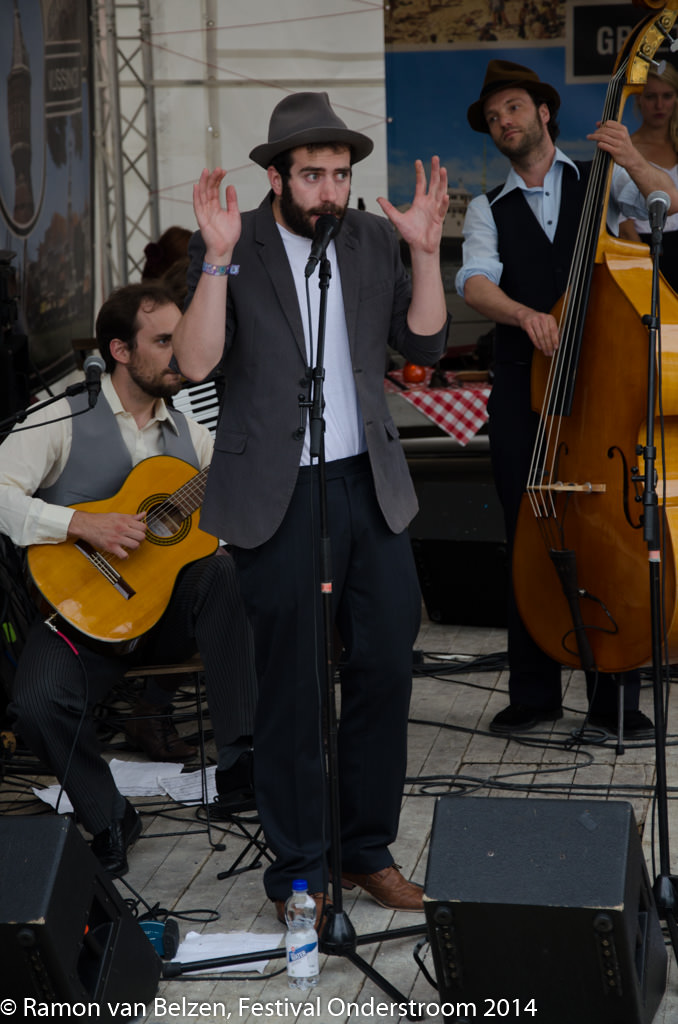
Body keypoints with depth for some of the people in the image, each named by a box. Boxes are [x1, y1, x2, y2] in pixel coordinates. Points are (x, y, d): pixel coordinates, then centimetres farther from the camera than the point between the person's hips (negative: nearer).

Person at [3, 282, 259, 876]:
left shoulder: (188, 433, 15)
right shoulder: (65, 423, -1)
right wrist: (83, 524, -24)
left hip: (172, 606, 3)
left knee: (230, 573, -31)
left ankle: (241, 765, -29)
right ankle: (108, 821, -5)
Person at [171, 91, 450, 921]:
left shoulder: (372, 240, 7)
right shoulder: (231, 247, -6)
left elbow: (423, 344, 3)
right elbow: (195, 362, -16)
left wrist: (425, 251, -8)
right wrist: (219, 257, -24)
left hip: (370, 484, 4)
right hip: (277, 497, -4)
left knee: (385, 668, 8)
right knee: (293, 689, 3)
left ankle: (368, 850, 25)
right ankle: (298, 872, 17)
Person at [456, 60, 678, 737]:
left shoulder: (600, 184, 12)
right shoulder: (488, 210, 13)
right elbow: (475, 282, -4)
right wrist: (524, 313, -23)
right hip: (523, 395, 1)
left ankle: (615, 696, 5)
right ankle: (534, 692, 10)